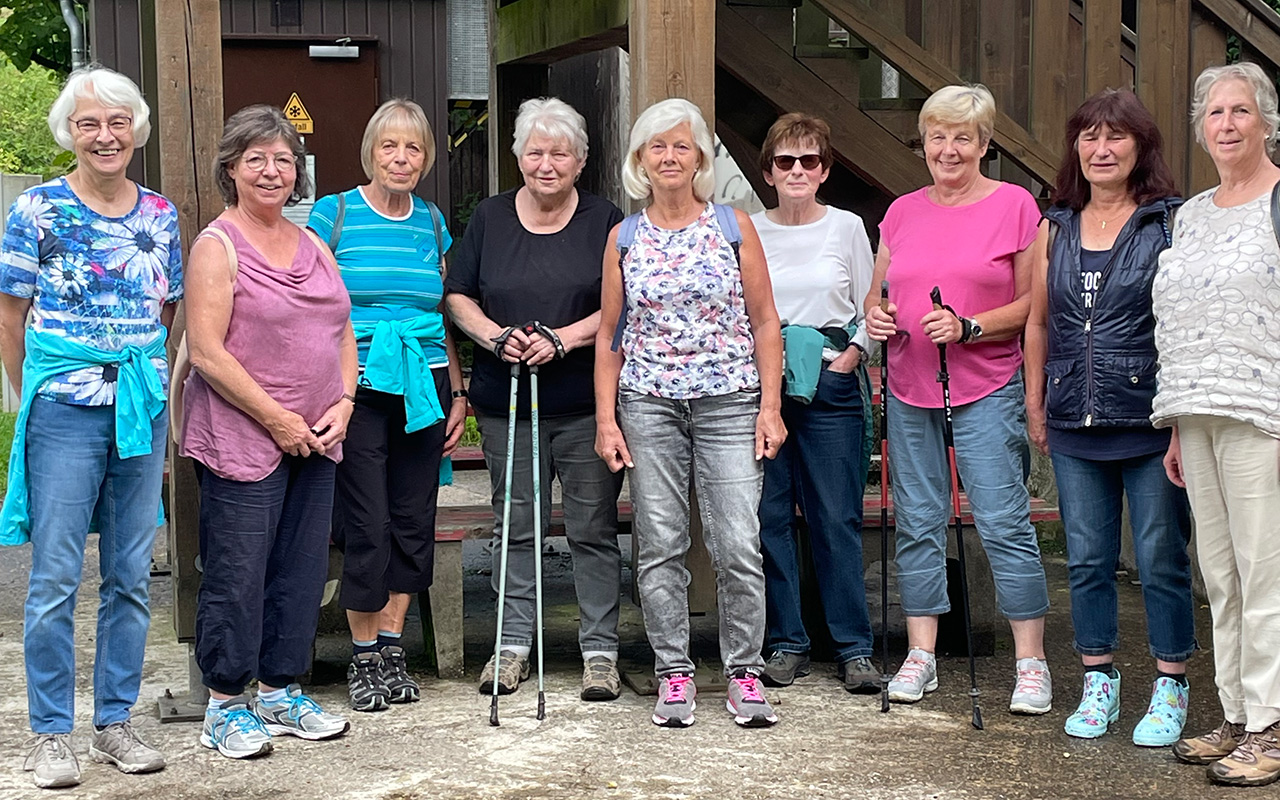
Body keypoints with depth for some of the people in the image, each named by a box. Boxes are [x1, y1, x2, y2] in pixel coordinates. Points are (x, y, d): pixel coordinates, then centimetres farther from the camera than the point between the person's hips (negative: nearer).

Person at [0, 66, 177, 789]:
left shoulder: (161, 214, 8)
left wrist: (161, 402, 11)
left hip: (144, 407, 4)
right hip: (64, 408, -4)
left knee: (133, 575, 8)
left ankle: (116, 722, 20)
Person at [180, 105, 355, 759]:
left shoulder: (313, 245, 14)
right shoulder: (217, 246, -7)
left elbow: (343, 332, 18)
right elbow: (207, 351, -14)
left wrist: (343, 402, 1)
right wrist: (278, 420, -15)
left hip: (314, 439, 7)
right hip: (242, 437, -7)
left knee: (301, 570, 11)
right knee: (237, 574, -2)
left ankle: (281, 691, 24)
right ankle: (225, 705, 10)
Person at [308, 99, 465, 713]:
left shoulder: (432, 223, 12)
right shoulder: (334, 214, 0)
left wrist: (457, 392, 12)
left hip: (424, 388, 4)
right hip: (357, 388, -4)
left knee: (414, 523, 6)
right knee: (367, 526, -5)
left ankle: (392, 647, 18)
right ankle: (363, 657, 10)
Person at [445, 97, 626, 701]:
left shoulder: (604, 221, 3)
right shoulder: (490, 219, 10)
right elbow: (459, 297, 9)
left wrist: (561, 340, -16)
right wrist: (495, 336, -10)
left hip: (584, 402, -2)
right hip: (507, 401, 2)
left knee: (593, 527, 1)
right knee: (514, 525, 8)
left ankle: (600, 650, 9)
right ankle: (514, 645, 18)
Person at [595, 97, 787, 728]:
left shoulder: (734, 226, 4)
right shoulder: (624, 238, 8)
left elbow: (765, 322, 5)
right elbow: (609, 335, 11)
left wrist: (770, 407, -2)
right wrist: (605, 419, 3)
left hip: (729, 403, -1)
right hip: (648, 404, 2)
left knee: (738, 545, -6)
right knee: (660, 545, 2)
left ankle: (744, 673, 6)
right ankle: (674, 673, 13)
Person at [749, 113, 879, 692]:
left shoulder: (847, 227, 6)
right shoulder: (749, 232, 8)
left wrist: (853, 354, -5)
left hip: (831, 385, -1)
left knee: (838, 518, -1)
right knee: (769, 517, 1)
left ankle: (854, 649, 6)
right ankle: (785, 644, 11)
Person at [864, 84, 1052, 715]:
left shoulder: (1014, 206, -1)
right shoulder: (902, 212, 13)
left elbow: (1033, 303, -3)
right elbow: (878, 292, 22)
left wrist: (967, 327, -16)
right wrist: (876, 316, -1)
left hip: (986, 390, -4)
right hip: (908, 388, 5)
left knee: (1003, 522, -7)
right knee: (917, 523, 7)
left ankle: (1031, 663, 0)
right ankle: (920, 655, 15)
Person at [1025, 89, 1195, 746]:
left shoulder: (1171, 223, -3)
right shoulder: (1055, 229, 11)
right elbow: (1038, 323, 17)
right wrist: (1035, 406, 14)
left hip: (1151, 421, -4)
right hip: (1075, 426, 4)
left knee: (1161, 559, 2)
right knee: (1086, 559, 9)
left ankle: (1169, 690, 14)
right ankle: (1098, 683, 22)